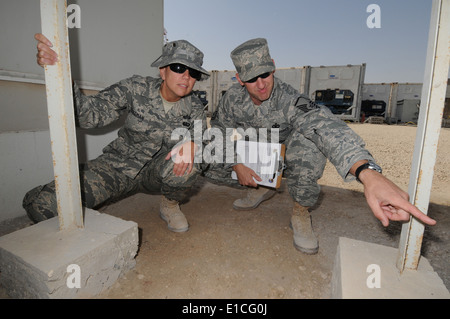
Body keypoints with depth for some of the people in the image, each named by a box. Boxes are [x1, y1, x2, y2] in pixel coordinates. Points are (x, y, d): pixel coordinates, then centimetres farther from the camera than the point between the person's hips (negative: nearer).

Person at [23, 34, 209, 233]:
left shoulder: (193, 106, -5)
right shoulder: (136, 88, -12)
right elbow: (89, 115, -16)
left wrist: (192, 143, -32)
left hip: (157, 172, 2)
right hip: (118, 168, -1)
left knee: (186, 162, -34)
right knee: (40, 203, -19)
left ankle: (170, 205, 0)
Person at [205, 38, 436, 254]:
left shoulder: (287, 100, -33)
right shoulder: (232, 98, -18)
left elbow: (322, 124, -52)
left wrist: (368, 172, -69)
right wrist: (237, 165, -18)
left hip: (287, 159, -4)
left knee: (309, 143, -38)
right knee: (209, 163, -13)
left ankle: (301, 213, -13)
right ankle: (260, 188, 10)